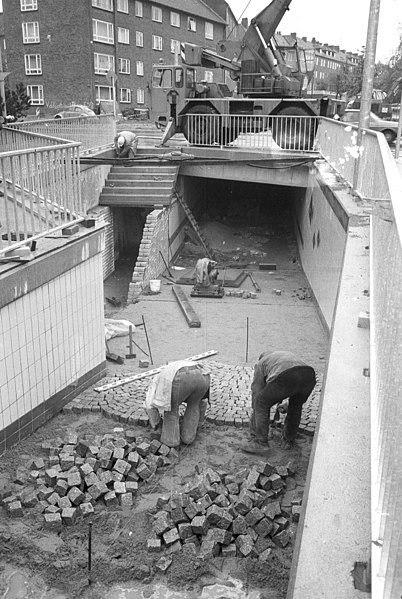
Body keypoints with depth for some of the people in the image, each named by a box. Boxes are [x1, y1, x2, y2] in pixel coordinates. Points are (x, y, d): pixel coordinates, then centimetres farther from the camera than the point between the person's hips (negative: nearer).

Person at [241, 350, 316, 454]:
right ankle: (288, 440, 36)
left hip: (284, 377, -5)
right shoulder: (288, 354, 45)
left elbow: (256, 388, 29)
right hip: (309, 375, 5)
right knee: (296, 405, 31)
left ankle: (260, 442, 11)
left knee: (262, 404, 13)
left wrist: (254, 408, 40)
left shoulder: (261, 363, 31)